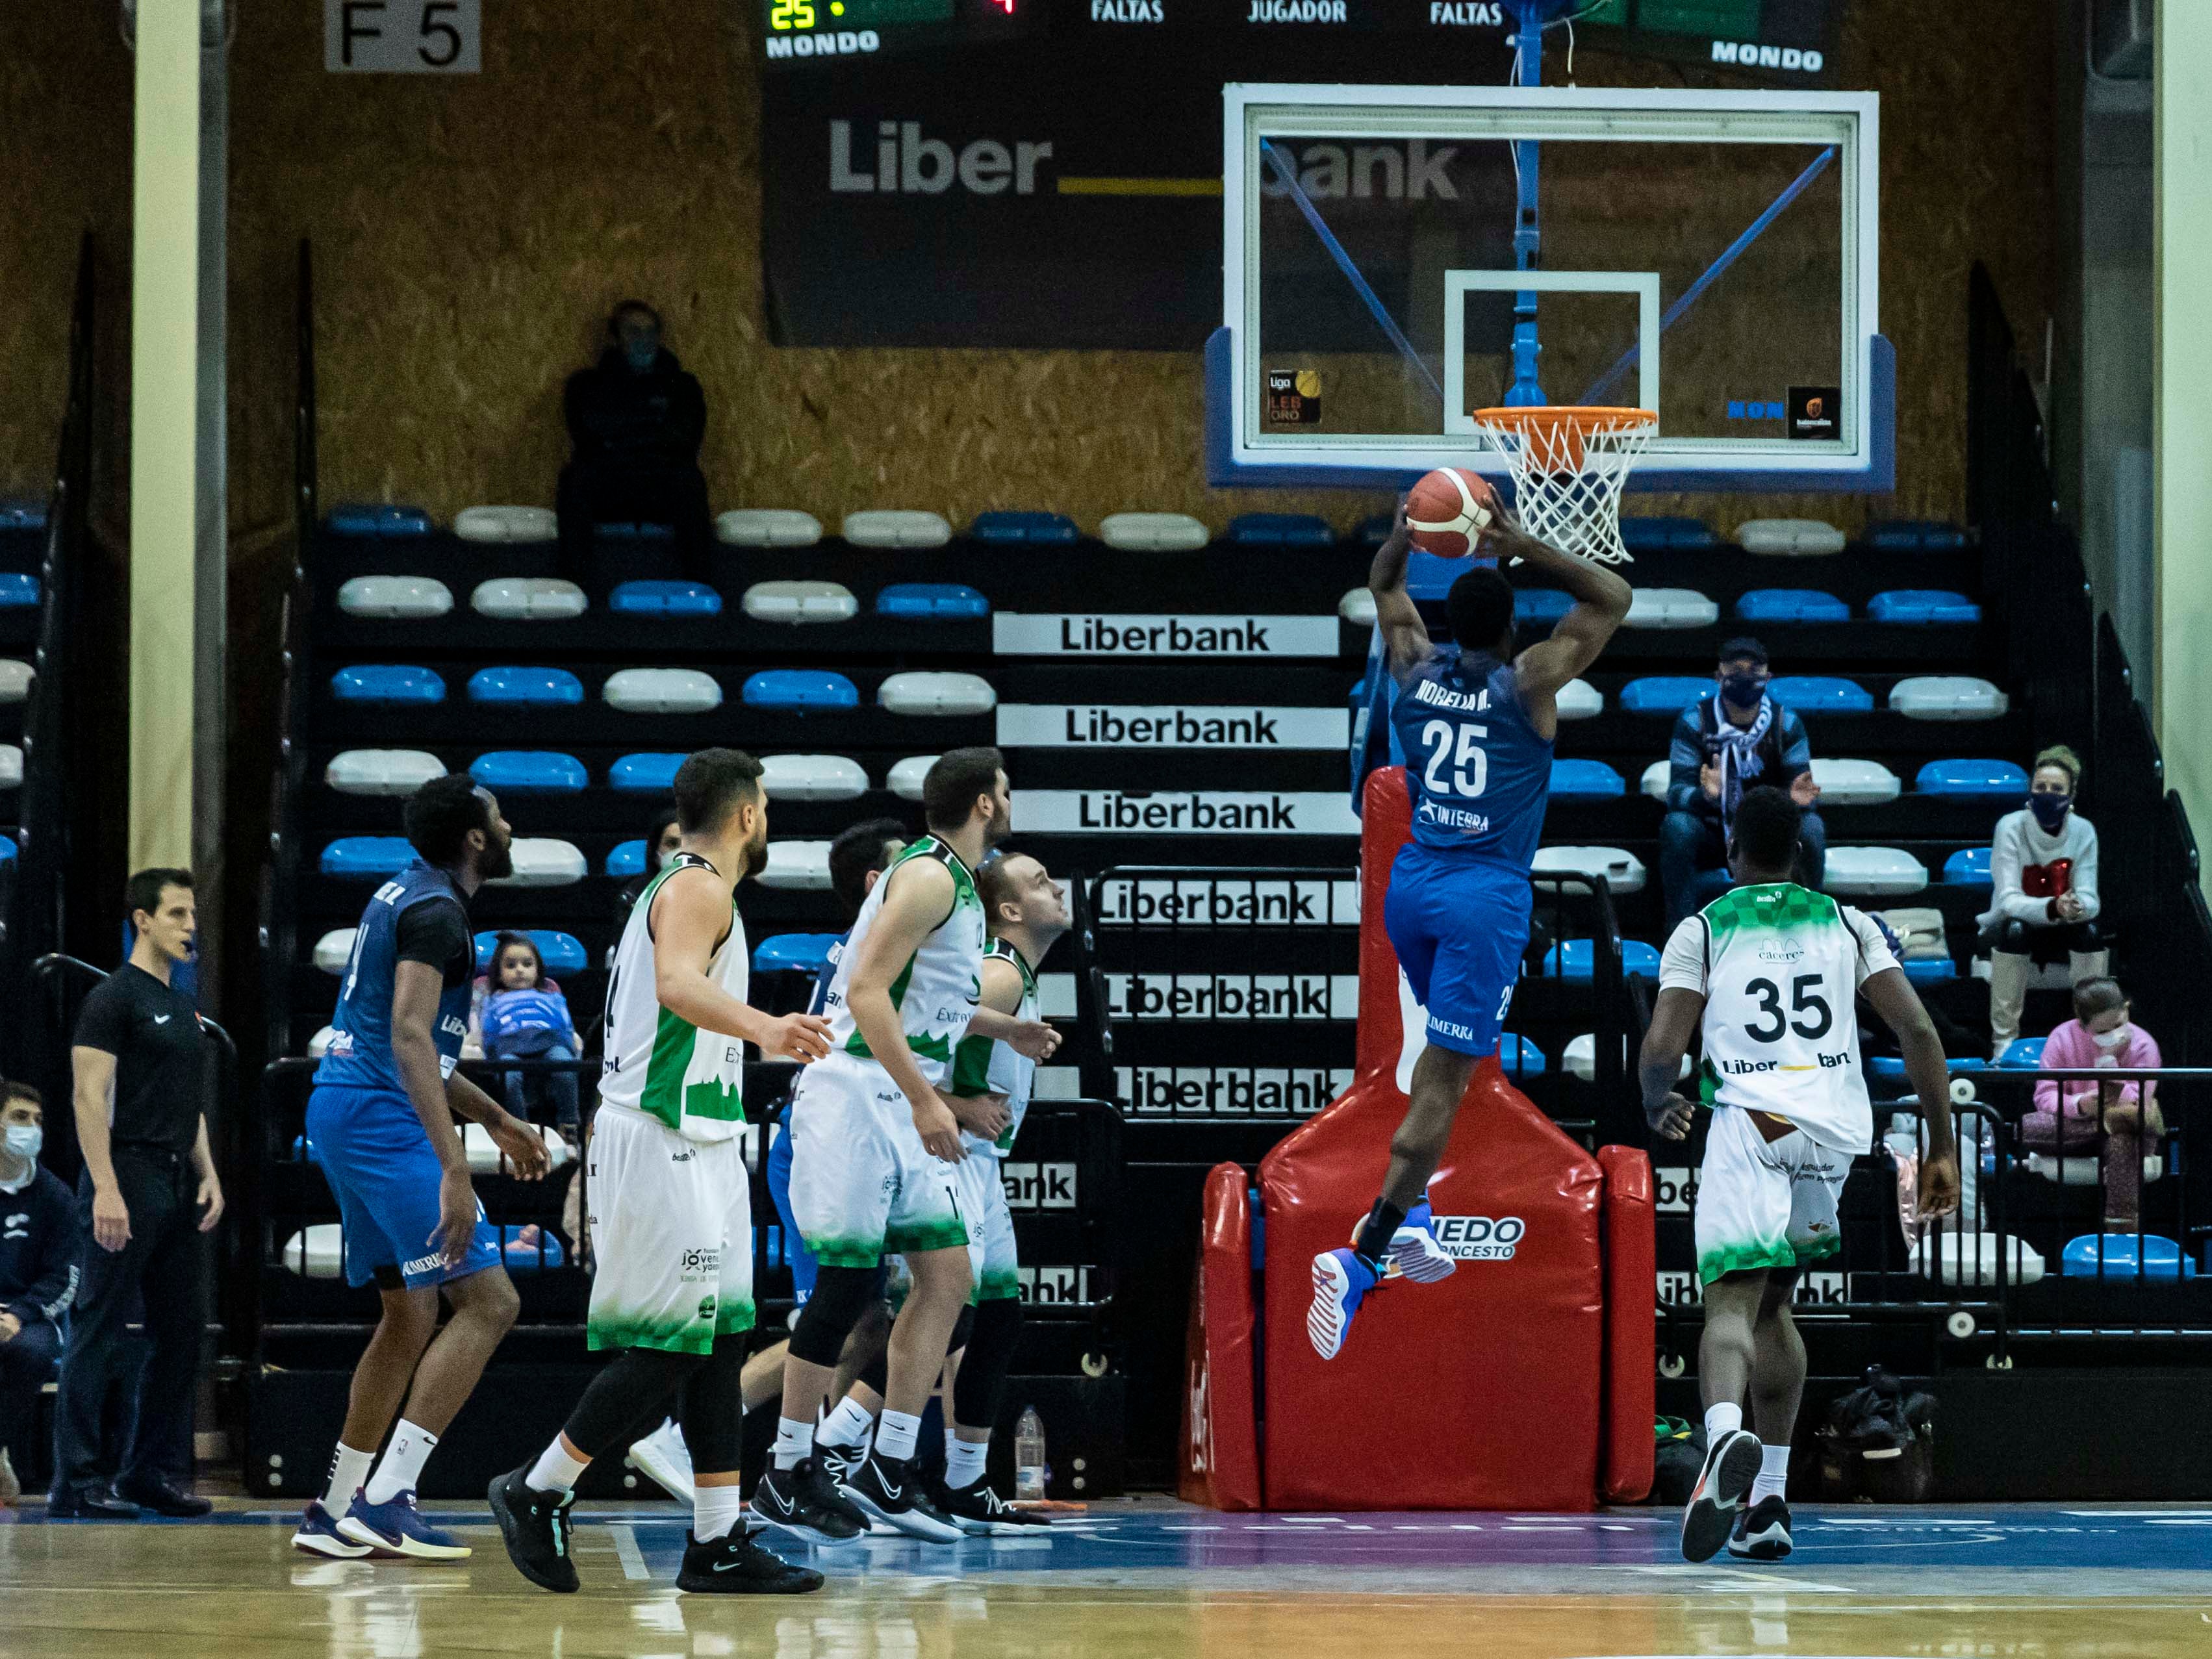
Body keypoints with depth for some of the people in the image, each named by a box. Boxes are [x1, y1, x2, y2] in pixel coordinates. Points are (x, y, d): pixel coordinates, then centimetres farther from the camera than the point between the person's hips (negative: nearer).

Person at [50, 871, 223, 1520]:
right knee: (100, 1334, -7)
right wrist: (106, 1189, -21)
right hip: (127, 1178, -9)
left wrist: (208, 1176, 12)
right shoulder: (114, 998, -8)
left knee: (181, 1331, 8)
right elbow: (90, 1097, -14)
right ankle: (74, 1482, -5)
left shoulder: (182, 1008, 19)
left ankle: (153, 1472, 14)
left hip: (178, 1188, 9)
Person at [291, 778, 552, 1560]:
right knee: (487, 1301, -12)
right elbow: (408, 1037, -25)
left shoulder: (404, 895, 18)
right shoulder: (434, 911, -13)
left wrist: (496, 1119, 33)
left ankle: (334, 1510, 20)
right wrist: (453, 1170, -31)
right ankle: (384, 1502, -18)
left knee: (410, 1312, 19)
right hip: (383, 1117, -10)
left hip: (342, 1112, 10)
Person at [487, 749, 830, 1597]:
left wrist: (769, 1042, 48)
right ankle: (536, 1493, -1)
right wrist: (762, 1026, -50)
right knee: (672, 1344, -10)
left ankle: (718, 1544, 7)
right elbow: (677, 984, -33)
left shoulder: (681, 886, 20)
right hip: (662, 1142, -11)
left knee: (717, 1338, 7)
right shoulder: (699, 887, -12)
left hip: (691, 1145, 11)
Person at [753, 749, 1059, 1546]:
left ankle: (887, 1473, 7)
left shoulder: (957, 884, 17)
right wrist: (925, 1099, -27)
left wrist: (1006, 1029, 39)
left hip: (901, 1106, 10)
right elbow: (866, 992, -22)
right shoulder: (928, 877, -13)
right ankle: (787, 1478, 1)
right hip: (856, 1095, -10)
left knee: (947, 1276, 5)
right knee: (847, 1283, -7)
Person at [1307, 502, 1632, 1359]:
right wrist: (1526, 550, -8)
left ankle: (1411, 1218, 21)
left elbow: (1384, 585, 21)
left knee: (1447, 1047, 27)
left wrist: (1403, 532, 2)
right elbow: (1612, 597, -1)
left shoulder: (1414, 669, 2)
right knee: (1446, 1077, -8)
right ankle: (1362, 1256, -20)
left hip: (1411, 882, 6)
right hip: (1486, 896, -6)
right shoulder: (1528, 682, -9)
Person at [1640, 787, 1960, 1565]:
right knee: (1773, 1304, 21)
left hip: (1751, 1123, -3)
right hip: (1837, 1129, 3)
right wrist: (1941, 1149, 9)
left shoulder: (1701, 930, 10)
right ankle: (1768, 1503, 17)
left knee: (1732, 1304, -13)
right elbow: (1918, 1031, 6)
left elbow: (1661, 1050, 0)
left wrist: (1658, 1108, 23)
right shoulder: (1846, 924, 17)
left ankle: (1726, 1435, -46)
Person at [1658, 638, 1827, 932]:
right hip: (1711, 837, -1)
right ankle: (1679, 931, -25)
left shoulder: (1787, 724, -5)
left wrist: (1800, 797, -34)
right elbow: (1676, 793, -17)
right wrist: (1705, 795, -41)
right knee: (1677, 825, -33)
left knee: (1811, 827, -28)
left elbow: (1798, 791, -8)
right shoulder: (1694, 721, -10)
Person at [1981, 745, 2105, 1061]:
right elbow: (2009, 900, -26)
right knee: (2015, 929, -36)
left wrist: (2079, 906, -41)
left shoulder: (2083, 831, -9)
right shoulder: (2011, 827, -17)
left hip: (2061, 930, 2)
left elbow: (2089, 898, -14)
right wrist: (2052, 907, -46)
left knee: (2091, 929, -29)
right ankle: (2003, 1039, -25)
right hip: (2011, 926, -2)